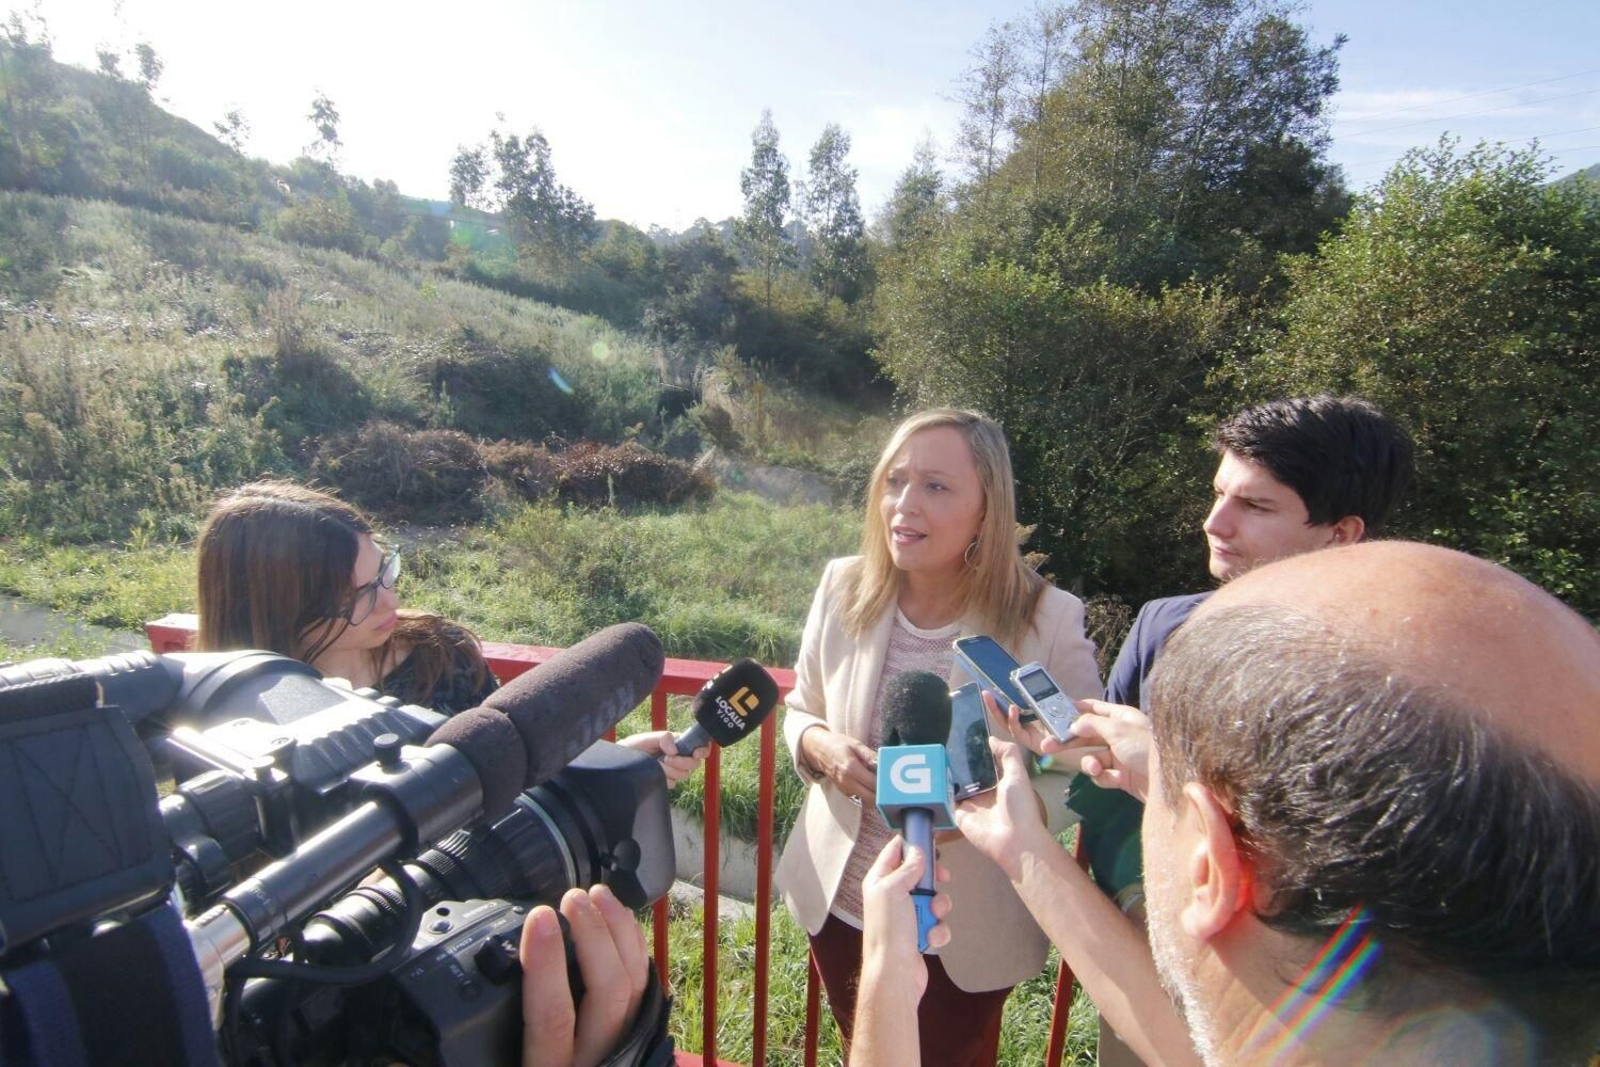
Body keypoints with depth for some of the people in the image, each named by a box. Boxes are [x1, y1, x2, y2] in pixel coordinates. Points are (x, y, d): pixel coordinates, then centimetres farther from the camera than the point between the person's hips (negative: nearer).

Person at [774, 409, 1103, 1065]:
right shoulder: (844, 587, -12)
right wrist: (821, 747, -20)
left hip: (968, 928, -2)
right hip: (840, 905, 3)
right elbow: (800, 710, 2)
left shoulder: (1050, 618, -21)